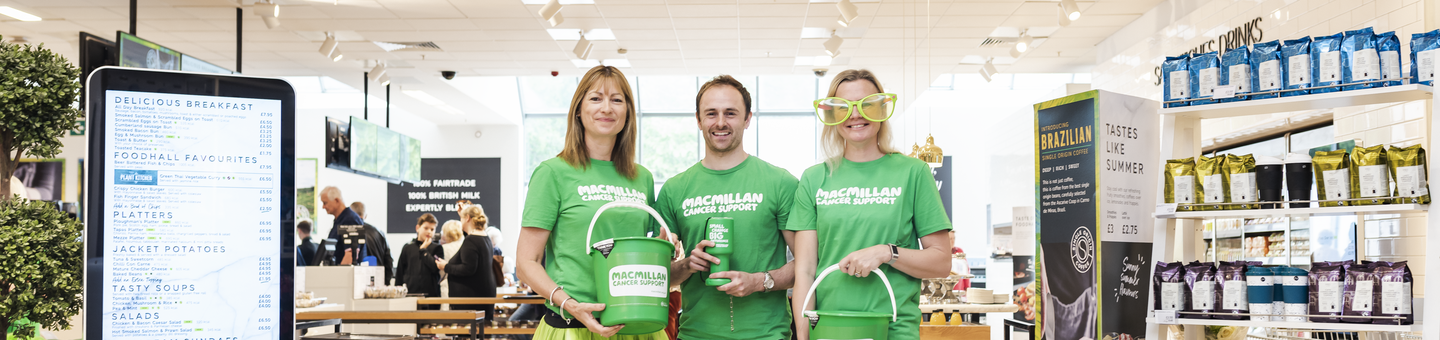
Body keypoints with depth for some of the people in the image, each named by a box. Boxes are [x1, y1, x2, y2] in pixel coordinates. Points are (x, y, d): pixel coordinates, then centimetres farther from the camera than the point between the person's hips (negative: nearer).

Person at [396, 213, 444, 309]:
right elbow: (400, 271, 12)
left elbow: (436, 267, -10)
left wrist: (423, 250, -4)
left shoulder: (437, 248, 6)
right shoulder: (407, 248, 9)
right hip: (410, 294, 1)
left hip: (431, 294, -1)